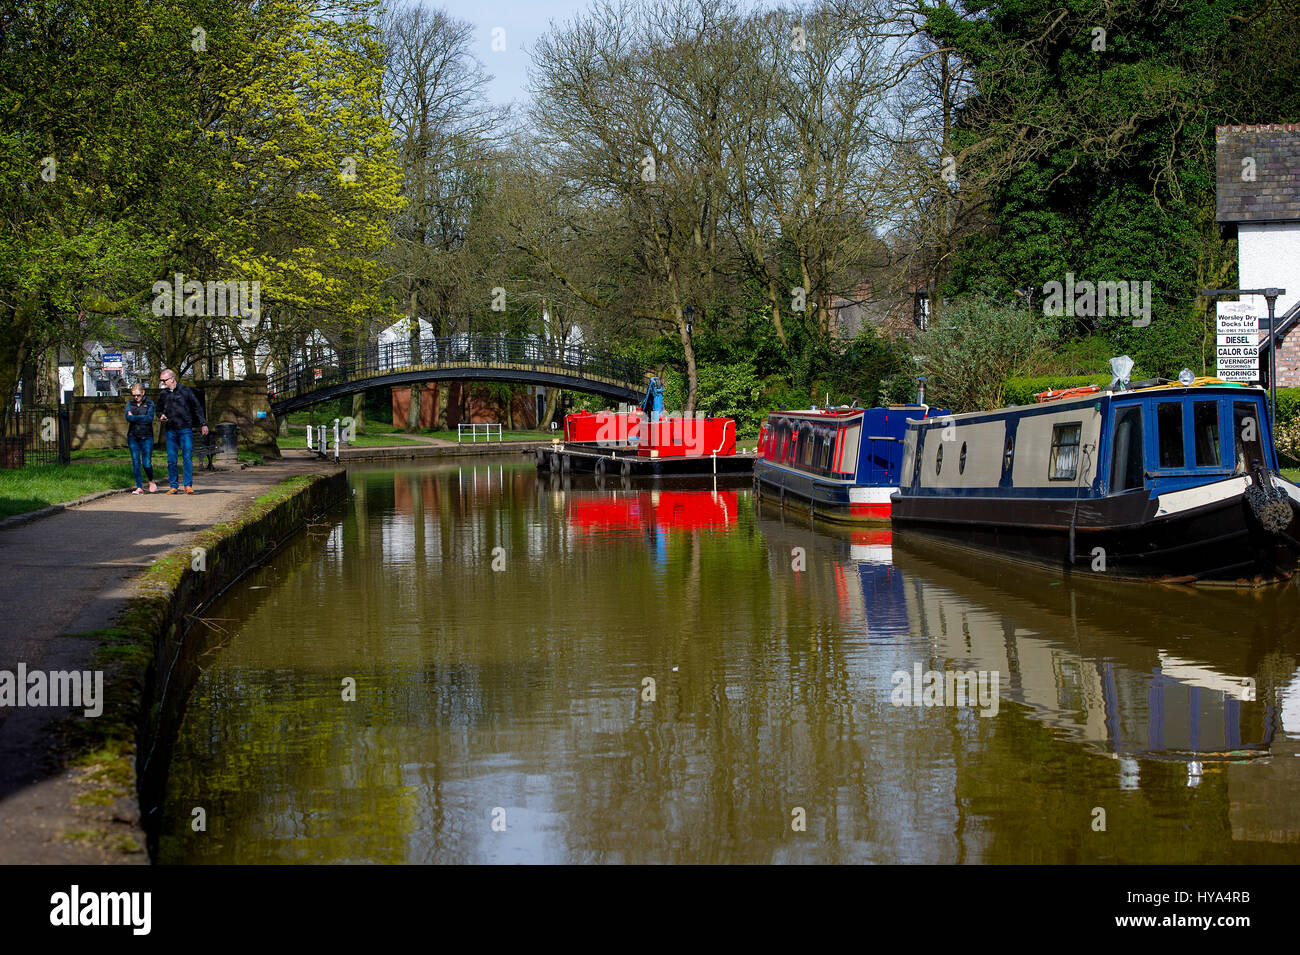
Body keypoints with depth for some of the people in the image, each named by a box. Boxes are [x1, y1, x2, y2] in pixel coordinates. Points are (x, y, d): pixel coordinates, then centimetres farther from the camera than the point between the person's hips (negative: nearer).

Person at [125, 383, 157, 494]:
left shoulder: (149, 404, 3)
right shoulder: (129, 404, 10)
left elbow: (150, 418, -11)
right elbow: (128, 418, -6)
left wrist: (134, 417, -9)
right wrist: (143, 418, -12)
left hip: (146, 436, -2)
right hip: (133, 437, 2)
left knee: (146, 463, -7)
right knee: (135, 462, -2)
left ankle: (151, 481, 21)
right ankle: (139, 487, 4)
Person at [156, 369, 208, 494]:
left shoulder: (185, 390, 2)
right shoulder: (162, 394, 11)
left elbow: (197, 407, 6)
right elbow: (159, 410, 25)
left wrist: (203, 424, 2)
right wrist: (161, 416, 2)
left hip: (185, 429, -3)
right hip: (170, 431, 3)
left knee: (188, 457, -8)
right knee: (171, 459, 2)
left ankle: (188, 485, -6)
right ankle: (173, 486, 8)